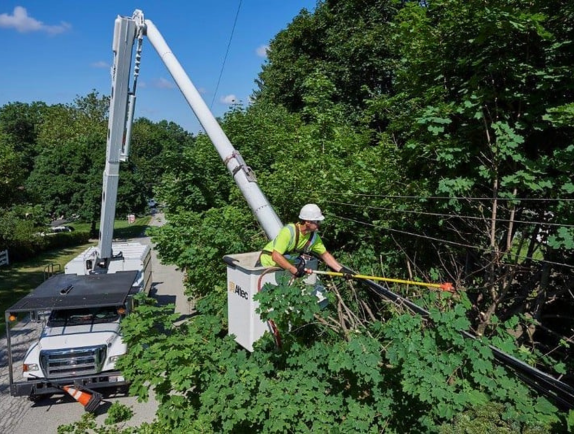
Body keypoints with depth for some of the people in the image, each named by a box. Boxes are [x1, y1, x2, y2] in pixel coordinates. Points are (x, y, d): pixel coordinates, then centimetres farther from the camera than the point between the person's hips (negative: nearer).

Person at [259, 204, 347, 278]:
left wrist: (341, 270, -8)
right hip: (269, 262, -7)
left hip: (288, 265, 7)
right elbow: (276, 256, -34)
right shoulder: (289, 231, -31)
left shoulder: (314, 237, -8)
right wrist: (295, 271, -36)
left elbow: (325, 255, 1)